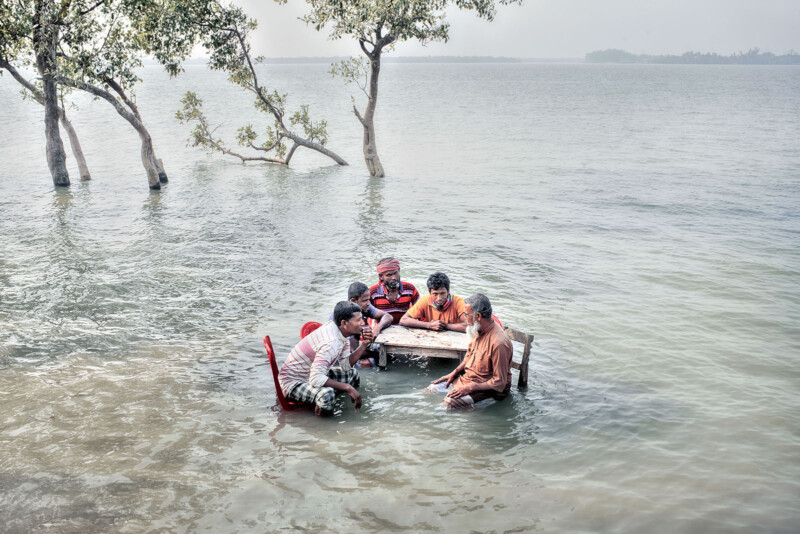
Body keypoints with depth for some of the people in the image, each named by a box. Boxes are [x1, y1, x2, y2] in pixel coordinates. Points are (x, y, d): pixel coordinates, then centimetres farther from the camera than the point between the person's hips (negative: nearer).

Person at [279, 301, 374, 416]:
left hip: (311, 375, 10)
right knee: (326, 396, -38)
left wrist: (364, 344, -9)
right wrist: (348, 388, -34)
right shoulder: (331, 342, -33)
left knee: (353, 374, 15)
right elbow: (315, 379, -39)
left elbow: (346, 365, 3)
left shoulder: (340, 331, -4)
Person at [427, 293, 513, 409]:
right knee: (432, 389, 4)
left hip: (488, 388, -9)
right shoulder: (478, 330, 0)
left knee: (450, 402, -28)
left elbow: (499, 383, -24)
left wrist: (469, 388, -25)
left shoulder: (499, 343, -28)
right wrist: (454, 373, 8)